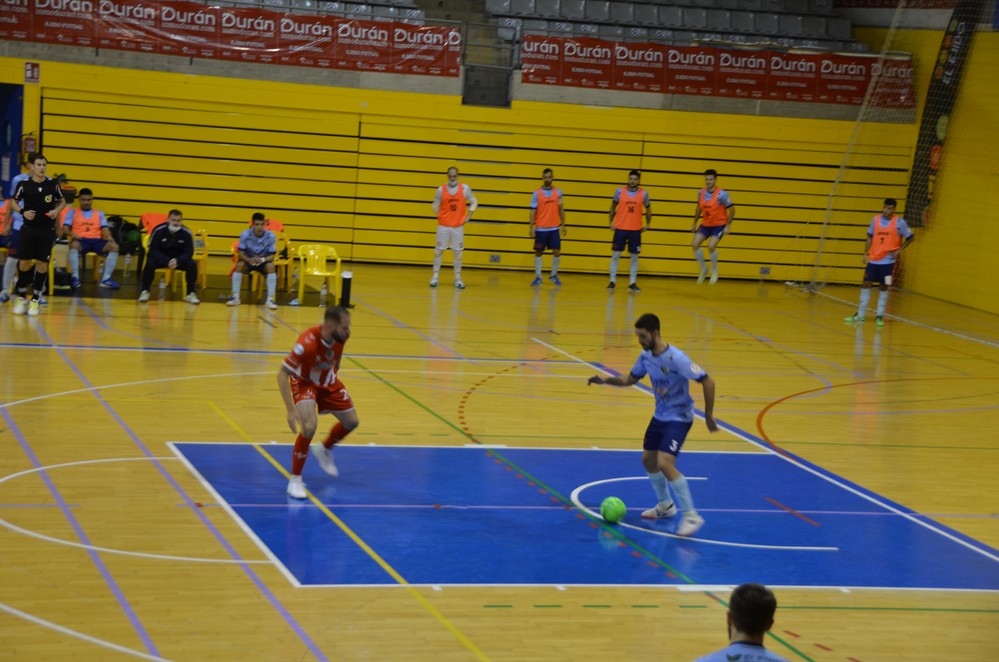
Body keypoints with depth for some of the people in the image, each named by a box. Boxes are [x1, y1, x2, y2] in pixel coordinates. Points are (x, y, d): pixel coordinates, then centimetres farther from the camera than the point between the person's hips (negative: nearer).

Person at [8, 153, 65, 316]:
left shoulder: (53, 184, -3)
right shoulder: (24, 184, -5)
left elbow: (62, 201, 12)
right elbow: (13, 202, 7)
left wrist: (56, 210, -8)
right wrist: (22, 212, -11)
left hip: (47, 230, 1)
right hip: (28, 229, -1)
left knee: (42, 264, 1)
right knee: (24, 262, -1)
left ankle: (35, 300, 11)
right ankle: (22, 297, 15)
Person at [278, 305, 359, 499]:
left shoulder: (341, 336, -20)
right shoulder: (307, 344, -39)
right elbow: (282, 374, -35)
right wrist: (291, 410, -38)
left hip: (328, 381, 6)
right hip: (304, 382, -6)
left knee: (351, 421, 10)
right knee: (309, 426, -26)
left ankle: (324, 450, 41)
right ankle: (295, 481, -9)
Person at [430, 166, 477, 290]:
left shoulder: (464, 189, -1)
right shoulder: (441, 189, -2)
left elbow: (474, 202, 9)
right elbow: (435, 205, 7)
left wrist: (468, 217, 2)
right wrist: (440, 216, -1)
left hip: (458, 226, 0)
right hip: (443, 225, 0)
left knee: (458, 252, 1)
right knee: (439, 250, 1)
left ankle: (458, 278, 9)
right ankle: (435, 277, 8)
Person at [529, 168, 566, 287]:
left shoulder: (558, 192, 4)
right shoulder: (536, 194, -4)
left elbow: (561, 209, 11)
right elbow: (533, 211, -4)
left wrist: (563, 225, 8)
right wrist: (532, 227, -10)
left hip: (554, 228, 2)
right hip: (541, 228, -2)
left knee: (557, 251, -2)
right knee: (538, 252, 2)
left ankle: (554, 275, 15)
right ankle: (538, 277, 9)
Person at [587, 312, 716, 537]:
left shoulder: (675, 358, -26)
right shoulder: (646, 356, -2)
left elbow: (707, 381, -24)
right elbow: (630, 379, 13)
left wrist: (709, 415, -20)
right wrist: (605, 380, -3)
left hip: (678, 417, -9)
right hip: (660, 415, 9)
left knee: (665, 463, -21)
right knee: (648, 459, 17)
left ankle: (691, 516, -13)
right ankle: (665, 505, 39)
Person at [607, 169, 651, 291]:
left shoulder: (643, 193, -1)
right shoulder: (620, 191, -3)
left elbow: (648, 209, 13)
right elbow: (613, 207, 10)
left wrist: (647, 224, 8)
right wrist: (611, 222, 4)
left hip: (636, 230, 1)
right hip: (620, 228, -1)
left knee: (634, 256, 3)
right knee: (615, 255, -1)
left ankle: (633, 283, 11)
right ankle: (612, 282, 6)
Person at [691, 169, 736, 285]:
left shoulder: (722, 194, -19)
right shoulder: (701, 193, -4)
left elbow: (731, 209, -12)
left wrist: (728, 226, -17)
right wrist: (694, 223, 12)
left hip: (719, 225, -5)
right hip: (705, 224, 5)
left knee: (711, 246, -23)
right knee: (695, 244, -11)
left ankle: (714, 271, 2)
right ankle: (703, 269, 10)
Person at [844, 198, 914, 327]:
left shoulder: (899, 222, -7)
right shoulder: (875, 219, 3)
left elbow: (910, 237, 2)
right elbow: (870, 237, 10)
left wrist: (899, 250, -6)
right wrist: (865, 253, 2)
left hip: (887, 261, -3)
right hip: (873, 259, 3)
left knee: (883, 287, 1)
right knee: (866, 284, 2)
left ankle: (880, 316, 11)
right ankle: (860, 315, 10)